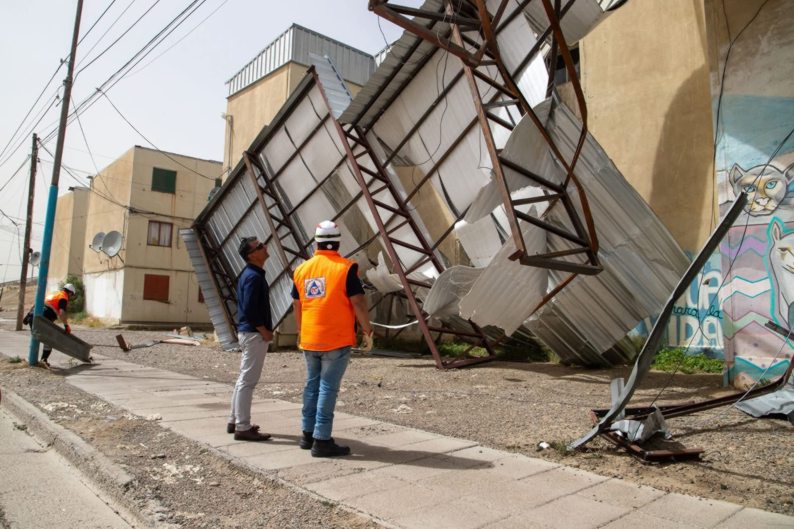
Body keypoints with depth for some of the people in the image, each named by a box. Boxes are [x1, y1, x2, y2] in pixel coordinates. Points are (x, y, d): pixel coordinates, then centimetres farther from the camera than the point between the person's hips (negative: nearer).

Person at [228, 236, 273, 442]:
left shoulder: (250, 273, 14)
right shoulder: (254, 276, -18)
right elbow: (249, 310, -24)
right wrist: (265, 331, -15)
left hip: (248, 332, 10)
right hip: (254, 334, -10)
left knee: (244, 379, 17)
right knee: (248, 381, -5)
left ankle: (235, 421, 26)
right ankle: (243, 428, 2)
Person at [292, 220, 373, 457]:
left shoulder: (302, 269, 6)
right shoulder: (345, 268, -10)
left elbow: (297, 305, 14)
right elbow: (358, 302, -13)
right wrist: (368, 331, -2)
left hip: (309, 339, 6)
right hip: (337, 340, -5)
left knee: (312, 385, 17)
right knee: (328, 388, 0)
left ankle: (308, 434, 26)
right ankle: (322, 440, 4)